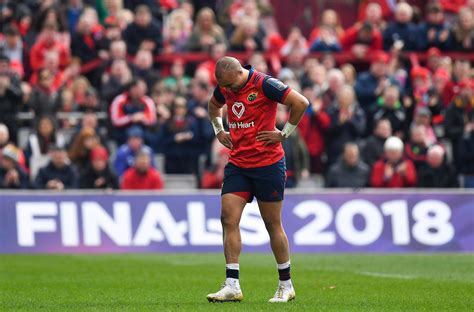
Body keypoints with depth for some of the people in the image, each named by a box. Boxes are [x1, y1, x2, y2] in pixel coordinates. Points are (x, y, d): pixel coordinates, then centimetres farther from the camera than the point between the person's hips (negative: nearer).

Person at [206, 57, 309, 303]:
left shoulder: (263, 84, -15)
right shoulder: (224, 88, 5)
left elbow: (301, 103, -16)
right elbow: (213, 106, 29)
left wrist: (284, 134, -12)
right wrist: (219, 131, 15)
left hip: (268, 164, -6)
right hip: (237, 164, 6)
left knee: (272, 224, 2)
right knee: (228, 219, -6)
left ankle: (286, 285, 15)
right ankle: (232, 285, -7)